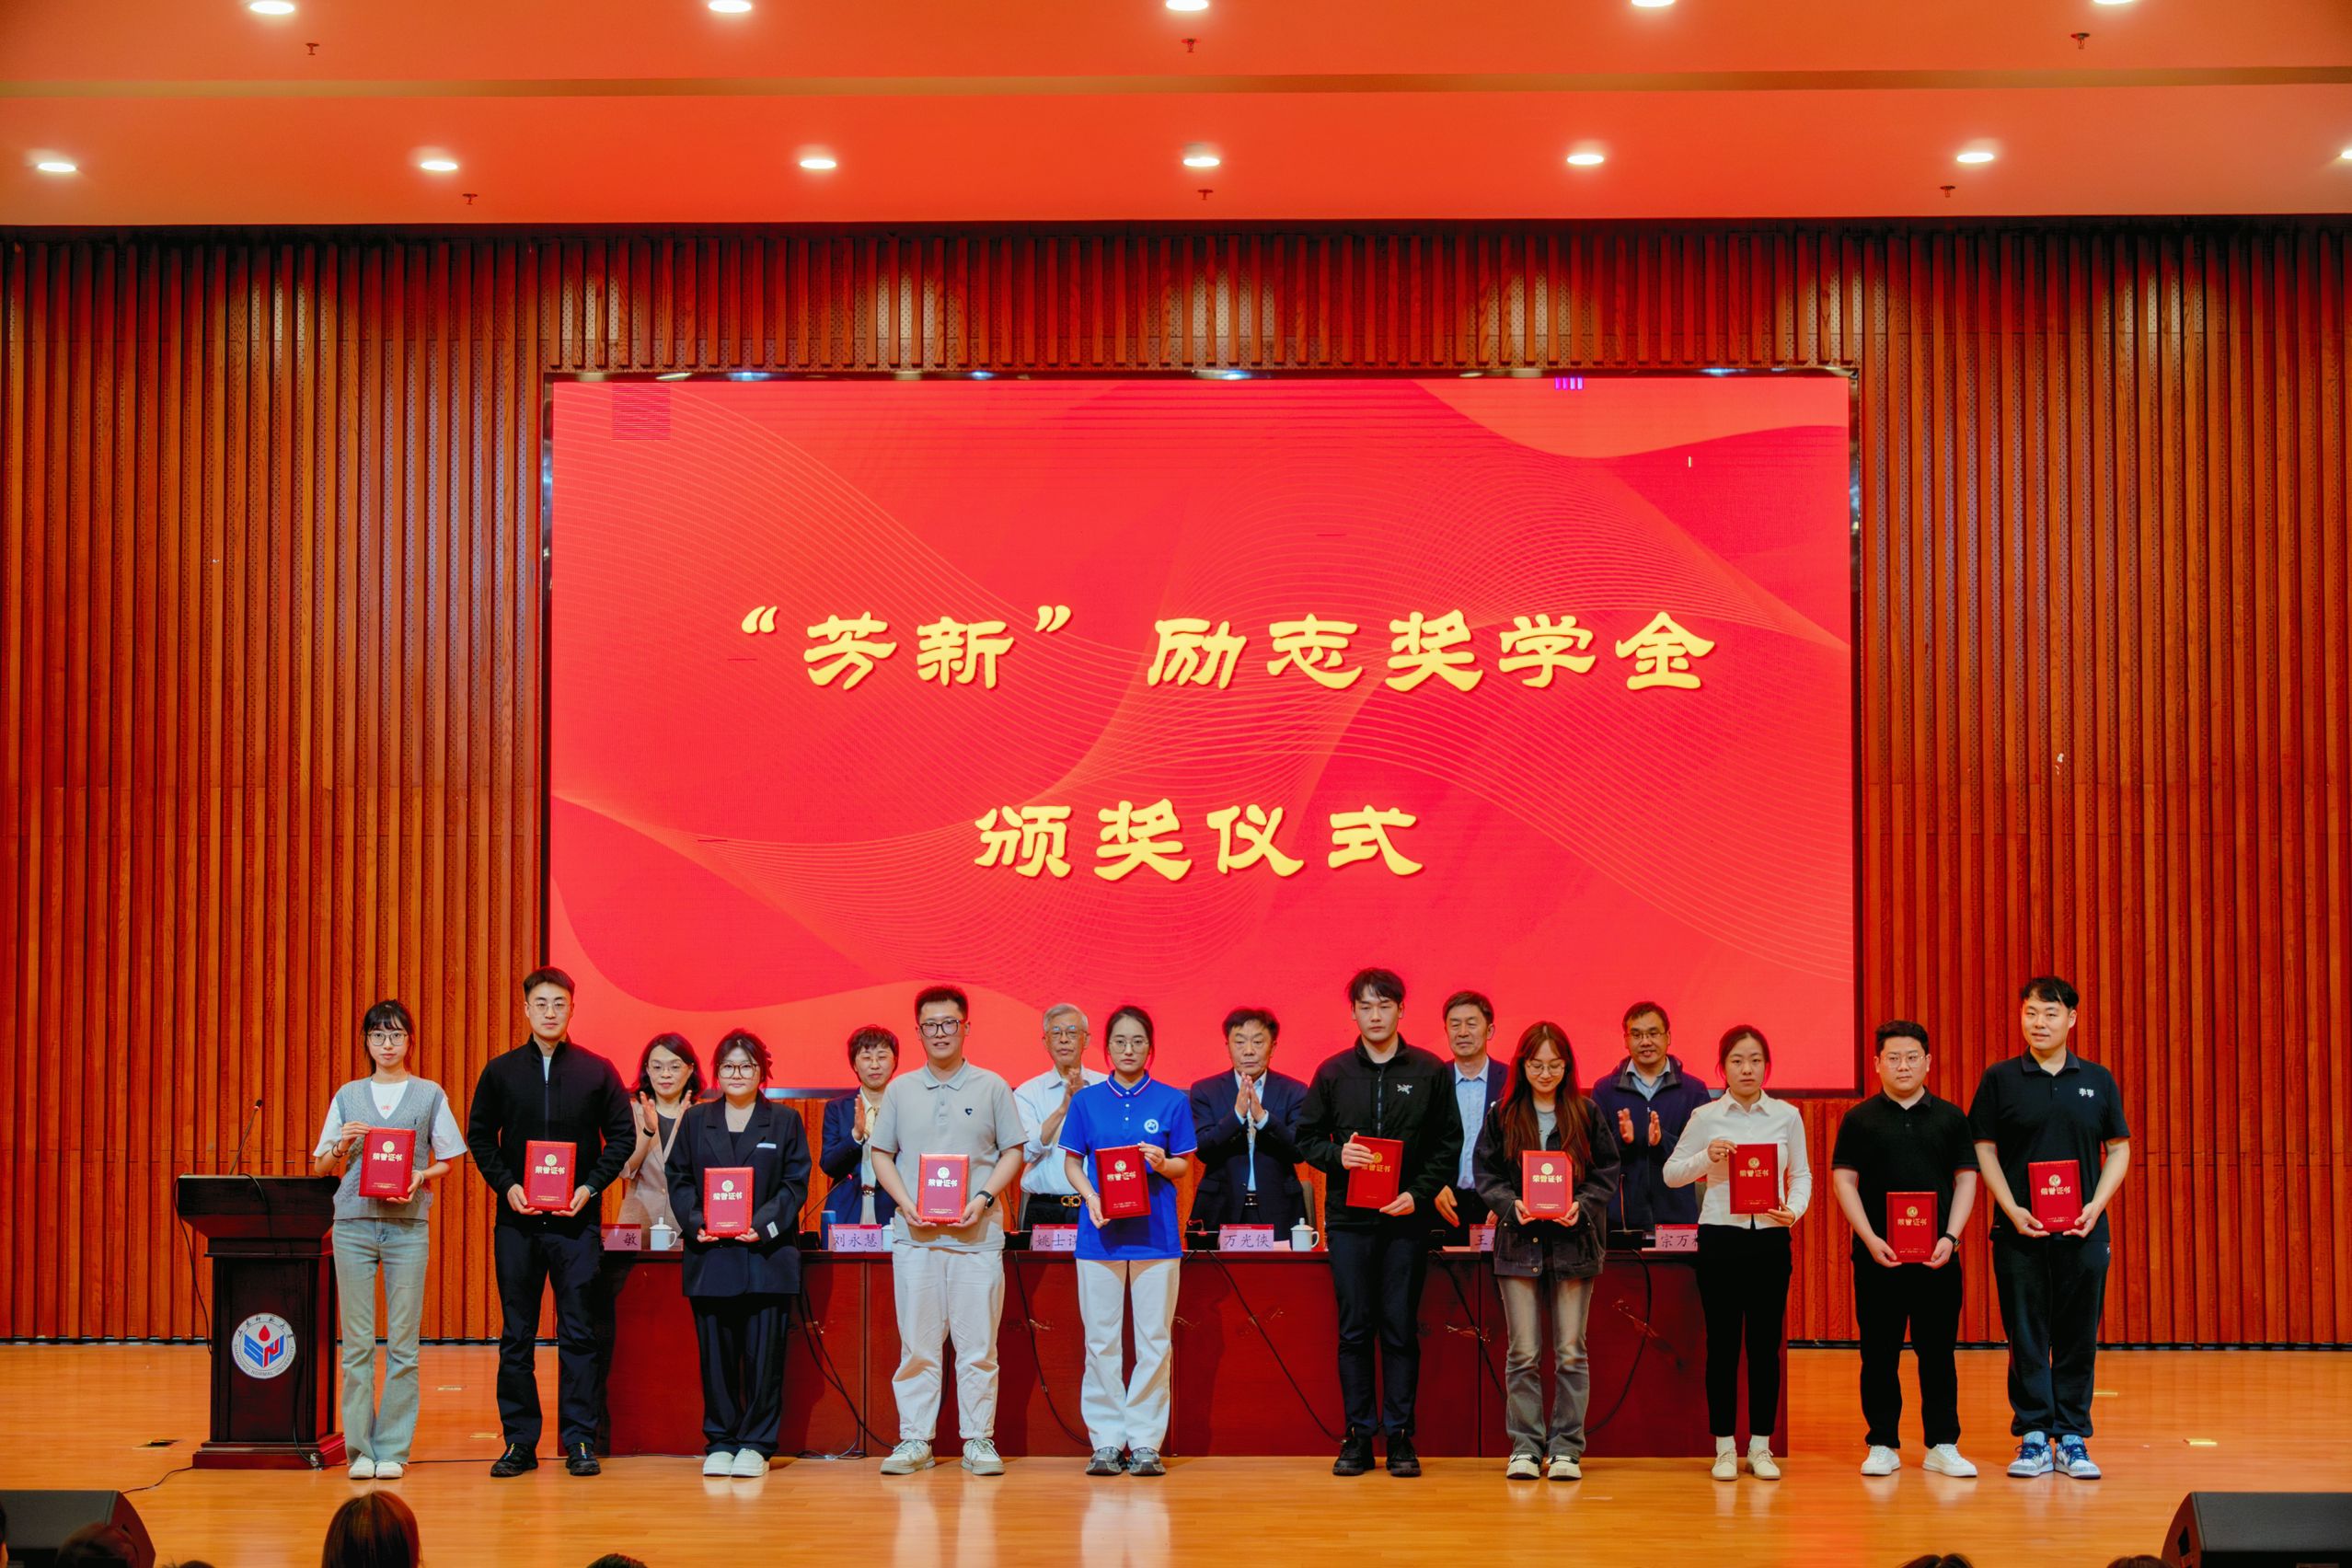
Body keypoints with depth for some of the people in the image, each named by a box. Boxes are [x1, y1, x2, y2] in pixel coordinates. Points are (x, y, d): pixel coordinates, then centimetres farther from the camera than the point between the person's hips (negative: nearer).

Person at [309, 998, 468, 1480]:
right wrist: (342, 1144, -6)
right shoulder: (348, 1096, 13)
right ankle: (360, 1448, 5)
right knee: (357, 1340, 0)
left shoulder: (430, 1095, 9)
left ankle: (393, 1449, 2)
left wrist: (423, 1176, -10)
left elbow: (448, 1162, 10)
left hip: (408, 1224, -1)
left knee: (403, 1341, -3)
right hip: (354, 1221, 1)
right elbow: (320, 1167, 13)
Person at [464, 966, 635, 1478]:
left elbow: (622, 1136, 5)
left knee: (579, 1334, 0)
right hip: (517, 1222, 1)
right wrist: (506, 1185, -6)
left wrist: (591, 1187, -7)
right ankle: (519, 1441, 12)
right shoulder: (500, 1071, 7)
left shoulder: (597, 1070, 4)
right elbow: (480, 1136, 9)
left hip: (576, 1221, -1)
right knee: (516, 1335, 5)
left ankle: (580, 1441, 6)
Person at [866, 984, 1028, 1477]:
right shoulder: (900, 1090, 11)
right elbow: (881, 1154, 12)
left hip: (977, 1234, -1)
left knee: (978, 1344, -1)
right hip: (915, 1234, 1)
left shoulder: (992, 1087, 6)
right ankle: (915, 1440, 9)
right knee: (916, 1343, 3)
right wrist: (906, 1203, -4)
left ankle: (979, 1440, 6)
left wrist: (984, 1197, -9)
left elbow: (1012, 1151, 6)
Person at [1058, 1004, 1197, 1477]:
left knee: (1154, 1340, -1)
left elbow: (1183, 1167, 8)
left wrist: (1162, 1163, -14)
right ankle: (1106, 1441, 8)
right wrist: (1091, 1197, -9)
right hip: (1100, 1234, 1)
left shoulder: (1172, 1101, 6)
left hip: (1155, 1233, 0)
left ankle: (1145, 1442, 5)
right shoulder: (1087, 1100, 7)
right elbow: (1072, 1162, 9)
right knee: (1101, 1341, 2)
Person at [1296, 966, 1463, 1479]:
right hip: (1348, 1219, 1)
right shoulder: (1333, 1073, 7)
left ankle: (1400, 1436, 7)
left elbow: (1448, 1144, 4)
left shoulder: (1430, 1072, 4)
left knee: (1401, 1329, 1)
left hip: (1406, 1219, -1)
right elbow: (1307, 1138, 11)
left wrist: (1419, 1192, -9)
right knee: (1354, 1329, 3)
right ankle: (1358, 1435, 9)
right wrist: (1337, 1156, -10)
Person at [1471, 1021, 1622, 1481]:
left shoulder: (1587, 1114, 5)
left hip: (1573, 1242, 0)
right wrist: (1511, 1203, -13)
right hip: (1519, 1242, 0)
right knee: (1523, 1352, 1)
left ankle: (1566, 1448, 9)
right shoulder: (1503, 1116, 5)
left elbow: (1607, 1172, 5)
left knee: (1570, 1352, 2)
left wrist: (1583, 1205, -12)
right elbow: (1486, 1175, 5)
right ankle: (1525, 1447, 9)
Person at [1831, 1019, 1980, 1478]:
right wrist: (1870, 1239, -9)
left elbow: (1966, 1178, 7)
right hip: (1879, 1254, -1)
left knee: (1938, 1350, 4)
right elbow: (1844, 1181, 1)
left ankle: (1942, 1445, 10)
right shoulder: (1860, 1119, 4)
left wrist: (1950, 1238, -5)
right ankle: (1882, 1445, 10)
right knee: (1879, 1352, 3)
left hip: (1937, 1256, 1)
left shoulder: (1950, 1117, 8)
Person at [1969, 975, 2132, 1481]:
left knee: (2078, 1337, 4)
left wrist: (2096, 1206, -5)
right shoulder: (2000, 1079, 3)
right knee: (2026, 1336, 2)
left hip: (2082, 1231, 1)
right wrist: (2013, 1210, -8)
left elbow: (2119, 1149, 9)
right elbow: (1984, 1150, 3)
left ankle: (2072, 1438, 12)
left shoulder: (2098, 1081, 7)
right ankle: (2033, 1438, 10)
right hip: (2019, 1231, -1)